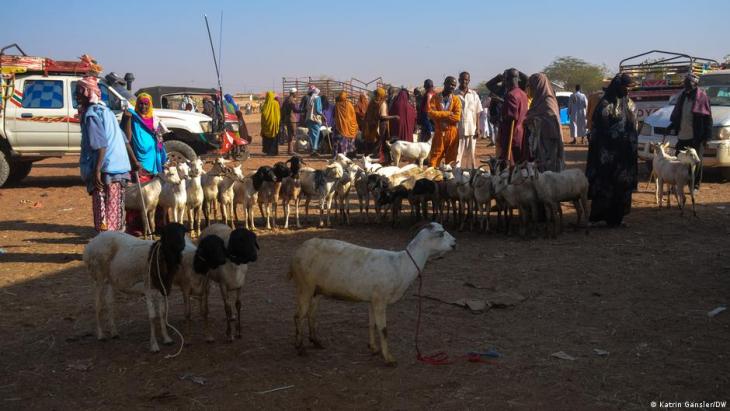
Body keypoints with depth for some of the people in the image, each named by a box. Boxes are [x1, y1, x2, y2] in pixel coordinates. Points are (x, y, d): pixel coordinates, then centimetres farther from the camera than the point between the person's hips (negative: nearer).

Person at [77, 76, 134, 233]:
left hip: (106, 171, -9)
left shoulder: (91, 114, -12)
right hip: (120, 167, 9)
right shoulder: (105, 110, 16)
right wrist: (134, 161, 24)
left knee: (103, 208, -3)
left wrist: (96, 171, -23)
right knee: (115, 207, 16)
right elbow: (124, 139, 19)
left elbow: (101, 145, -21)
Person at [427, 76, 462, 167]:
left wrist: (440, 115, -11)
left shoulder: (456, 100, 3)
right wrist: (448, 113, -12)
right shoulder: (435, 98, 4)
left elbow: (457, 117, -9)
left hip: (452, 133, 0)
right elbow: (431, 113, -10)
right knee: (434, 157, -1)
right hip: (439, 132, 0)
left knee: (451, 159, 5)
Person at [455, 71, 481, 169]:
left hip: (471, 129, 2)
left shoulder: (474, 95, 8)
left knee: (471, 154, 6)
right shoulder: (454, 95, 0)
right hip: (458, 129, -2)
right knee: (458, 154, -2)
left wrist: (478, 129, 3)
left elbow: (477, 113, 8)